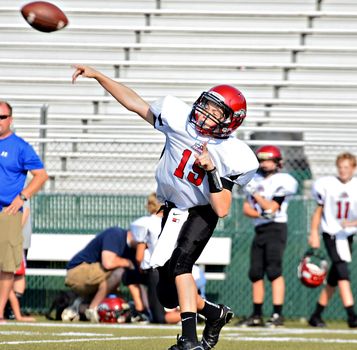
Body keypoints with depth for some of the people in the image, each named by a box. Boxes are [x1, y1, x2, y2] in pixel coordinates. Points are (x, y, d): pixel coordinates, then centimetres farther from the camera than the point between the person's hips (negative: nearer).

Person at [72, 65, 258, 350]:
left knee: (179, 263, -32)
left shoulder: (230, 158, -24)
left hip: (202, 213, -5)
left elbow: (222, 210, -26)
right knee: (168, 296, 5)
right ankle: (216, 314, 33)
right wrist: (97, 76, -10)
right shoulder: (179, 119, -17)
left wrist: (210, 170, -36)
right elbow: (134, 103, -7)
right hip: (173, 212, 5)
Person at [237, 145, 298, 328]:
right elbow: (246, 208, 11)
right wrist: (259, 214, -8)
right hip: (259, 229, 7)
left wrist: (255, 193, -9)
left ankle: (277, 314, -16)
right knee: (255, 273, 7)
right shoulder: (255, 180, 14)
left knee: (274, 270, -14)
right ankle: (257, 316, 13)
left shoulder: (282, 182, -7)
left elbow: (271, 207, -14)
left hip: (276, 228, -7)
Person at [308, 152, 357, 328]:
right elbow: (319, 210, 5)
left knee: (333, 279, 9)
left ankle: (316, 315, 21)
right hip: (331, 234, -3)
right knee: (343, 273, -18)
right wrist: (314, 233, 0)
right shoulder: (327, 184, -4)